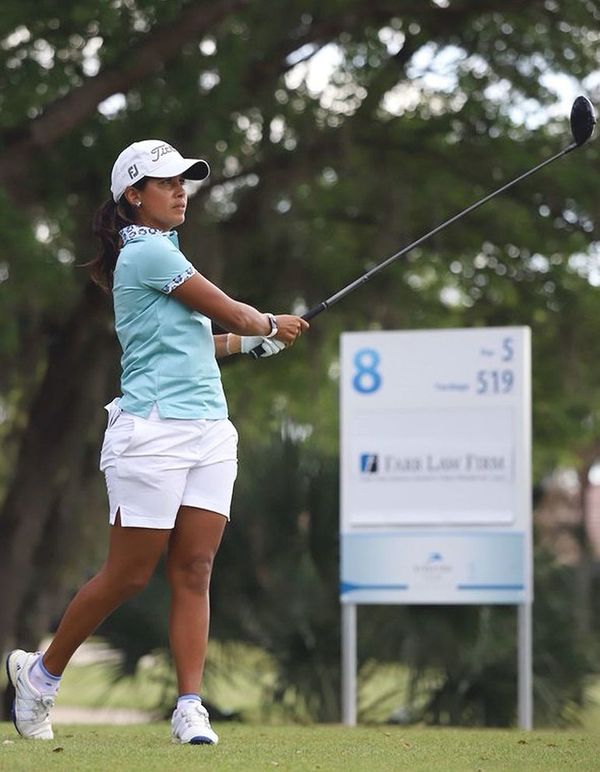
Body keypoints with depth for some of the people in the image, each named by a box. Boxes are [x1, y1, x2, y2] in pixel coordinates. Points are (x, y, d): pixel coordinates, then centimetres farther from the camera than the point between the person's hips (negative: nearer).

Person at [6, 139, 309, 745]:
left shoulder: (157, 252, 19)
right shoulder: (147, 252, -11)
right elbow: (233, 314, -6)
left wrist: (252, 341, 26)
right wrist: (271, 325, 13)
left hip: (209, 431, 9)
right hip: (154, 432, -9)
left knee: (193, 572, -1)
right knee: (128, 575, -2)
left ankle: (190, 709, -4)